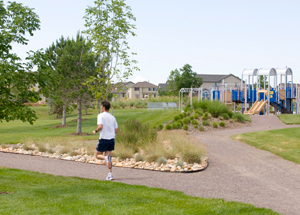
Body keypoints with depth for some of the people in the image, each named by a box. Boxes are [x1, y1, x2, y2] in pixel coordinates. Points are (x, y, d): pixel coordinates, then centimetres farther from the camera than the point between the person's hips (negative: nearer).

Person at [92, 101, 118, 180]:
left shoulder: (101, 115, -6)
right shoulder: (112, 117, 12)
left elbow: (100, 126, -20)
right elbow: (116, 130, 11)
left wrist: (95, 131, -2)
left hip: (104, 139, -5)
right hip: (111, 139, 5)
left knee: (98, 155, 13)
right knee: (108, 155, 10)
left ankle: (106, 157, -21)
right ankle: (110, 174, -2)